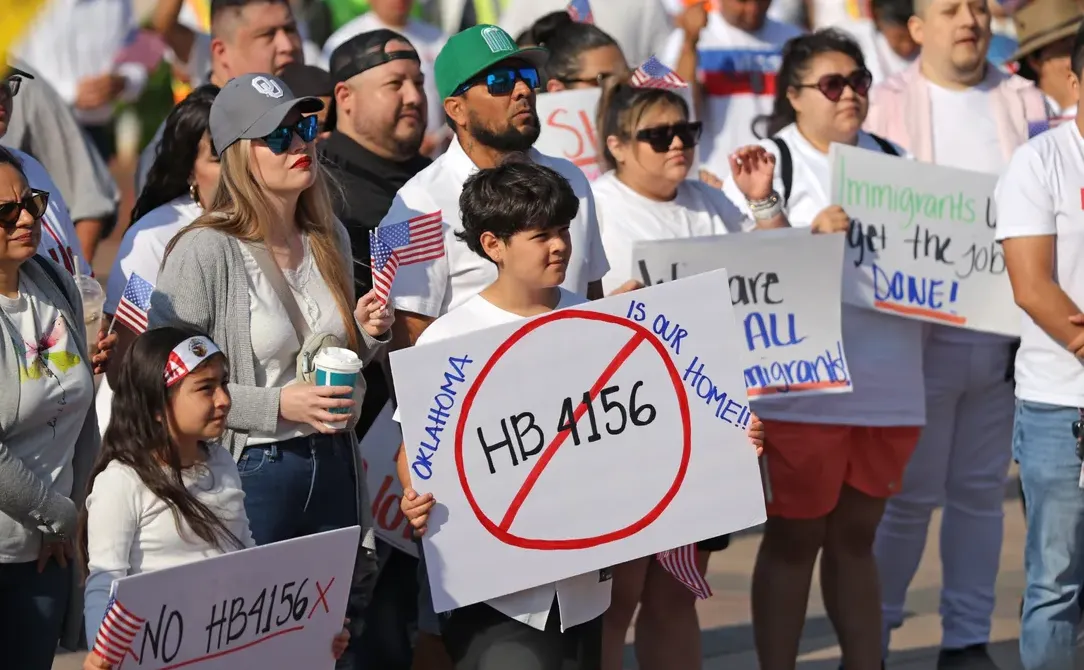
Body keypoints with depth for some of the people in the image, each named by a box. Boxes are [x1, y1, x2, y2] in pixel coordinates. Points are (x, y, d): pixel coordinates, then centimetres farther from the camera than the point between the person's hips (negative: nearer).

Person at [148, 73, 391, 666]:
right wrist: (277, 405, -21)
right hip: (249, 476, -6)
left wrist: (366, 335, 1)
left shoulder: (329, 238, 9)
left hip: (333, 467, 6)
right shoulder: (205, 251, -14)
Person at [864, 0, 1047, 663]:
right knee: (909, 492, -1)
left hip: (1003, 330, 3)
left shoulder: (1025, 103, 10)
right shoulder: (888, 104, 1)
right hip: (920, 329, -3)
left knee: (982, 490, 8)